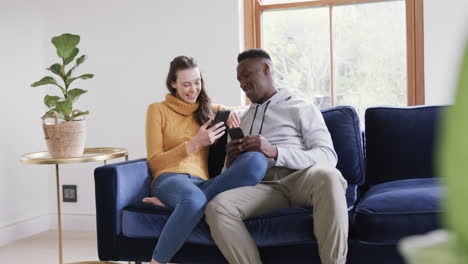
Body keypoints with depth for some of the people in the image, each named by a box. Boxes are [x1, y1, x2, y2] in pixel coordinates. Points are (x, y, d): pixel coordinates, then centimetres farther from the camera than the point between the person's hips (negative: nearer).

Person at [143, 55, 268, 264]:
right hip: (170, 178, -4)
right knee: (194, 199, -45)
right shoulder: (157, 110, 12)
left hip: (203, 184, 4)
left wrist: (235, 116, 6)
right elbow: (154, 161, 6)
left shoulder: (210, 110, 23)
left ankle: (171, 203, -26)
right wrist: (194, 143, -7)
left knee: (257, 160, -29)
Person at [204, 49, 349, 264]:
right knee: (217, 207, -29)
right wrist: (231, 162, 2)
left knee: (326, 175, -38)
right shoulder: (243, 120, 29)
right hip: (262, 187, 3)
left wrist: (275, 152, -15)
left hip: (299, 180, -3)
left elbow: (328, 157, -1)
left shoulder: (300, 108, 14)